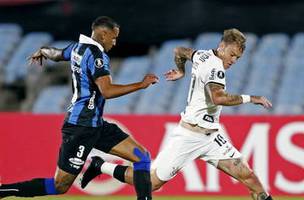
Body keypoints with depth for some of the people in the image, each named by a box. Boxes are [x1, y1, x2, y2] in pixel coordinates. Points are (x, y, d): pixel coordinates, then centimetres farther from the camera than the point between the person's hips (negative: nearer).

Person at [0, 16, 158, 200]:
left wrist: (42, 51, 56)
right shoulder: (97, 55, -15)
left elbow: (57, 54, 33)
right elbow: (107, 91, -27)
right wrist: (141, 85, -19)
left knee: (142, 156, 2)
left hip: (95, 124, 10)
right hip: (82, 127, -10)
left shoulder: (78, 47, 12)